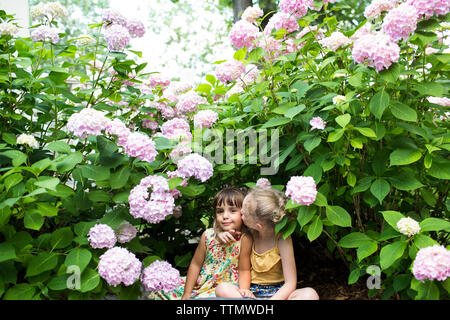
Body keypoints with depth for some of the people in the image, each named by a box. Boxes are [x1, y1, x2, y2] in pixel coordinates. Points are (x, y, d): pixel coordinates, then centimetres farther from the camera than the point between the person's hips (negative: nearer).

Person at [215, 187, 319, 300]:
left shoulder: (282, 240, -13)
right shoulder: (250, 234, -3)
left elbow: (290, 284, -14)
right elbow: (244, 269, 5)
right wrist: (244, 290, -16)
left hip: (278, 293, -2)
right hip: (253, 291, 2)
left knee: (310, 294, -32)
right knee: (222, 289, -27)